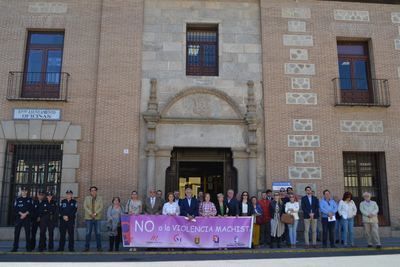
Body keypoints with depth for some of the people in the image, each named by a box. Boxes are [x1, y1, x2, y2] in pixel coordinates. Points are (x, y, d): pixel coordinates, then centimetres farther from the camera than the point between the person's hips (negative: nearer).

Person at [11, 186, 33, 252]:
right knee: (16, 232, -2)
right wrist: (21, 214, -13)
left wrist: (25, 214, -13)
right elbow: (15, 209, 2)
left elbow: (31, 208, 1)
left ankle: (28, 247, 3)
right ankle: (15, 247, 4)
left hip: (27, 218, -1)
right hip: (18, 218, 1)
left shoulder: (30, 200, 9)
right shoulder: (17, 199, 11)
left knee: (27, 233, -2)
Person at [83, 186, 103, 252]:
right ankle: (87, 247, 9)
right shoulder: (87, 198, 8)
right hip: (88, 218, 0)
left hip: (97, 218, 0)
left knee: (98, 233, 0)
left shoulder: (100, 198, 9)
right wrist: (90, 213, -14)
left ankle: (99, 247, 5)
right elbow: (85, 207, -3)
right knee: (88, 233, 1)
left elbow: (101, 207, 0)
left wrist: (95, 213, -15)